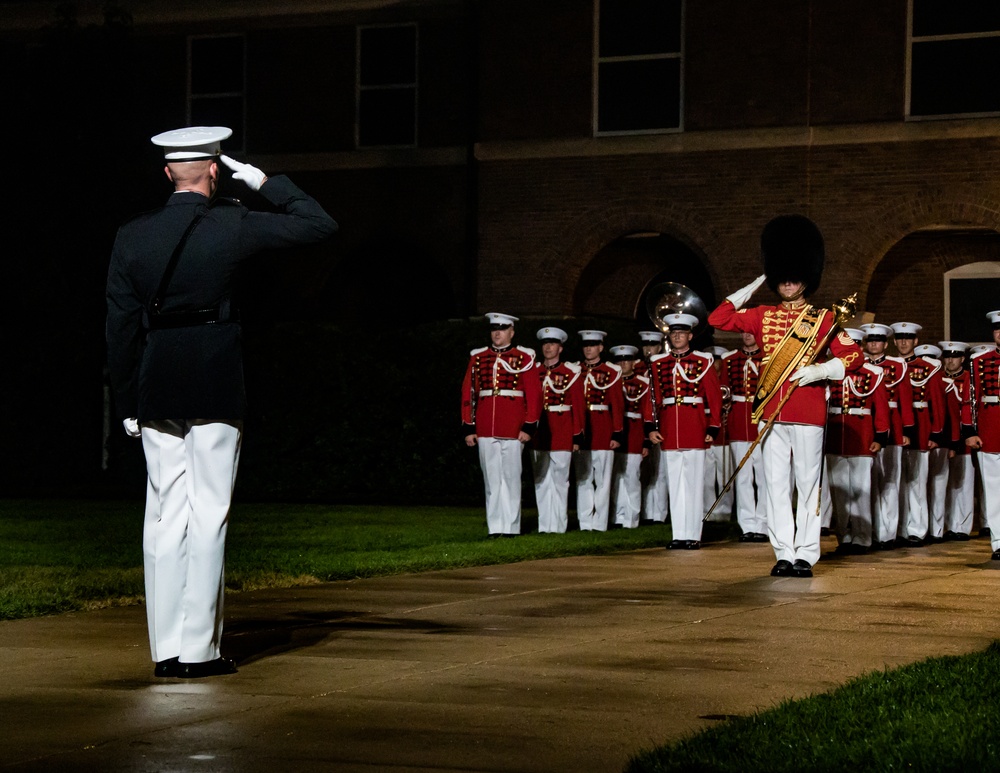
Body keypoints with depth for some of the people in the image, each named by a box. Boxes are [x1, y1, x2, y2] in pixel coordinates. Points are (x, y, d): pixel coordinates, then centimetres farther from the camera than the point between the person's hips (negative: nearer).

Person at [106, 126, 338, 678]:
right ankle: (198, 649, -1)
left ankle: (166, 649, 7)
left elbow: (120, 327, 7)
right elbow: (319, 225, 2)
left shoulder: (131, 236, 5)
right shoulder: (231, 226, -5)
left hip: (156, 391, 4)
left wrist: (127, 403, 13)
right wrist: (266, 184, 10)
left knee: (164, 518, 6)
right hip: (216, 390, -4)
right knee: (207, 518, -1)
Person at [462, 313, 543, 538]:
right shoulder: (478, 358, 11)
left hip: (513, 429, -2)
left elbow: (534, 393, -1)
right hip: (485, 430, 2)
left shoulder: (524, 357, 3)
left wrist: (529, 426, -7)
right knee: (491, 479, 3)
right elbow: (468, 393, 9)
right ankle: (495, 527, 7)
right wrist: (468, 427, 4)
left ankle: (511, 526, 5)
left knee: (511, 477, 1)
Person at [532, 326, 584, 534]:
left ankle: (558, 525, 2)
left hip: (562, 432, -3)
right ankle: (545, 525, 7)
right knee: (541, 480, 4)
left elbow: (578, 406, 0)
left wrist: (577, 436, -4)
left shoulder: (571, 372, 2)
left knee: (559, 479, -1)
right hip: (538, 431, 3)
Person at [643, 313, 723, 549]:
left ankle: (693, 535, 3)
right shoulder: (658, 364, 11)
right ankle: (679, 535, 8)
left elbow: (715, 397, 2)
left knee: (694, 484, -1)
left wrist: (713, 429, -4)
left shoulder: (702, 362, 3)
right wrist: (651, 427, -1)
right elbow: (653, 398, 8)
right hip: (669, 432, 3)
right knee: (675, 485, 5)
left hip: (695, 430, -3)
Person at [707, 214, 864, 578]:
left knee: (807, 484, -1)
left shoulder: (823, 319, 4)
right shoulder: (763, 317, 12)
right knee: (776, 485, 2)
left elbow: (854, 357, 1)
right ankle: (783, 554, 6)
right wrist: (751, 288, 9)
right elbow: (717, 319, 7)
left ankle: (805, 555, 3)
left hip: (808, 412, -3)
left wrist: (819, 371, -14)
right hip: (770, 412, 3)